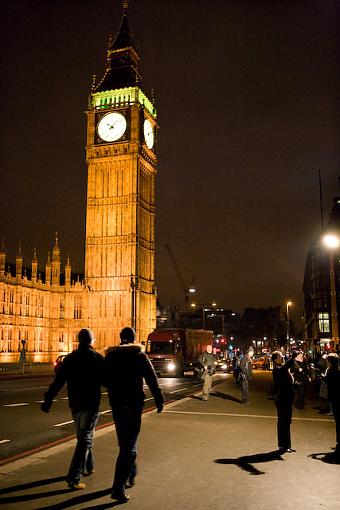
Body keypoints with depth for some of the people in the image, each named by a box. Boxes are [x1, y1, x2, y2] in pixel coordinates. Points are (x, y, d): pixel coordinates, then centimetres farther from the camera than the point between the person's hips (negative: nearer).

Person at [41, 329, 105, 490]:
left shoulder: (69, 358, 2)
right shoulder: (97, 358, -10)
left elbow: (58, 381, 0)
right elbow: (104, 380, -9)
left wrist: (48, 400, 3)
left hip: (75, 404, 5)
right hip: (91, 404, -5)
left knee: (84, 435, 23)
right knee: (85, 439, -2)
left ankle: (89, 466, 36)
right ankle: (74, 478, -9)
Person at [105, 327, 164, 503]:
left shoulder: (110, 356, 5)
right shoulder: (140, 356, -6)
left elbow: (105, 380, 9)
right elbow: (152, 380, -9)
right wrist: (159, 401, -3)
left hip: (116, 405, 5)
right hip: (134, 404, -4)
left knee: (124, 442, 22)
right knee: (129, 445, -3)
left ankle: (131, 474, 38)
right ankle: (118, 487, -10)